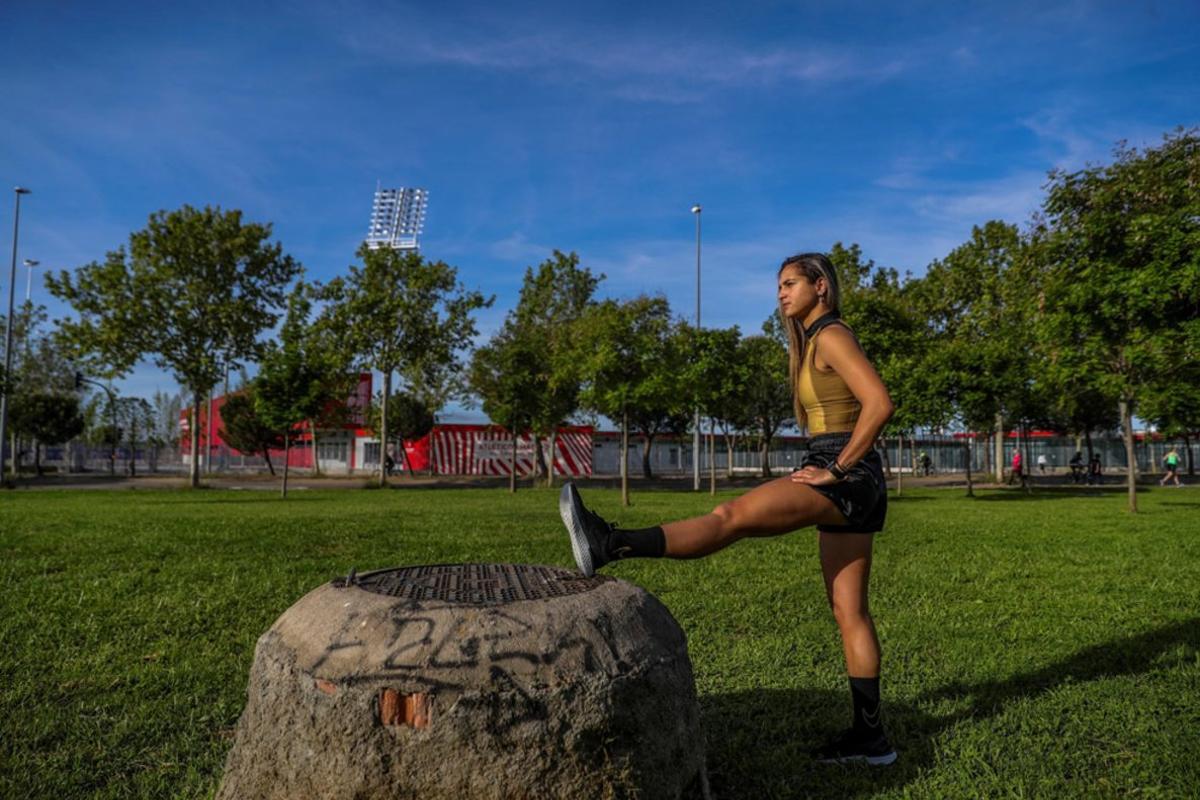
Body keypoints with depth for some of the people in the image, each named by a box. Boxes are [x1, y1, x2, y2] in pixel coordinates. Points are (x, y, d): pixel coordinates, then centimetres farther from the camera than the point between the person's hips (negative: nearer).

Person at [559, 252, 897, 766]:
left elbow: (880, 404, -22)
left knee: (731, 517, -22)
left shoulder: (832, 336, -8)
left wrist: (836, 469, -18)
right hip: (845, 486, 10)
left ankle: (610, 545, -30)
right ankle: (869, 735, 13)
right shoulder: (815, 343, 21)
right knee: (849, 611, 8)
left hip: (847, 480, -10)